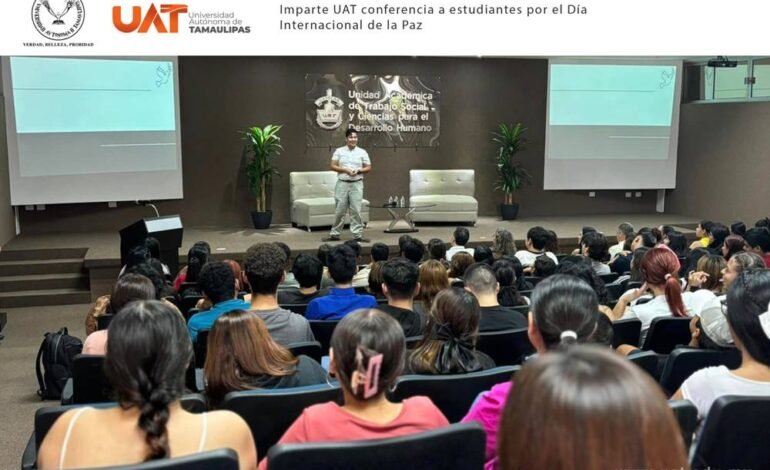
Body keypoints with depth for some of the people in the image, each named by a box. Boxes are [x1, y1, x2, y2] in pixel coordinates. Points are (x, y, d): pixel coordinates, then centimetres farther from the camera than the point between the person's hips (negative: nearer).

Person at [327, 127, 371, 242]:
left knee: (356, 210, -1)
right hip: (342, 183, 0)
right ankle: (335, 233, 11)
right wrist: (345, 170, -14)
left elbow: (368, 168, 7)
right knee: (339, 210, 3)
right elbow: (332, 166, 0)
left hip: (357, 184, 0)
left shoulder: (362, 152, 6)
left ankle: (357, 234, 3)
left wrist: (359, 170, -12)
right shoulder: (339, 151, 4)